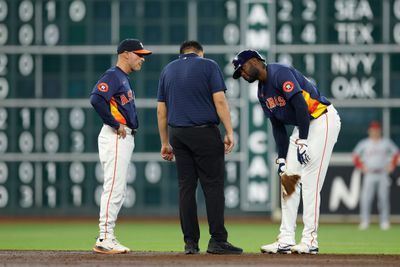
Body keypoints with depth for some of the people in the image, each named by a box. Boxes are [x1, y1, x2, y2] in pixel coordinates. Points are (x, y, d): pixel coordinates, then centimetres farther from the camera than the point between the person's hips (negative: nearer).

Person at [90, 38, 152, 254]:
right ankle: (104, 240, -13)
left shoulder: (124, 79, 21)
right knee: (114, 188, -12)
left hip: (125, 137, 11)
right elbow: (97, 99, -26)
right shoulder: (113, 76, -10)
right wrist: (115, 124, -20)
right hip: (115, 138, -11)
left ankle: (107, 238, 14)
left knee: (118, 190, 11)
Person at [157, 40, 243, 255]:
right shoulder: (208, 66, 0)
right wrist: (229, 132, -9)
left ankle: (190, 242, 3)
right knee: (213, 185, -4)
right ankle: (217, 240, -8)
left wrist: (165, 143, 16)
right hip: (205, 133, -5)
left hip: (177, 133, 5)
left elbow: (161, 110, 12)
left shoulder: (168, 70, 14)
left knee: (186, 187, 6)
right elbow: (220, 101, -10)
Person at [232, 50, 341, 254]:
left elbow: (301, 105, -25)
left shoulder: (280, 73, -16)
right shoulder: (262, 92, 13)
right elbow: (277, 126, 15)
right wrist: (281, 158, 6)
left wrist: (302, 142, -27)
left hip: (322, 120, -10)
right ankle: (286, 240, 5)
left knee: (309, 181, -14)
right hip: (301, 126, 10)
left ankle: (310, 241, -14)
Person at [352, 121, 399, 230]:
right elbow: (355, 156, 11)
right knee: (365, 198, -9)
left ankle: (385, 221, 4)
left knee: (384, 198, -1)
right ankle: (364, 221, -5)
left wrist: (391, 166, 5)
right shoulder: (364, 143, 4)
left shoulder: (386, 142, 6)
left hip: (383, 175, 1)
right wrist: (361, 167, 1)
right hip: (369, 175, -1)